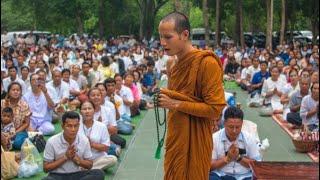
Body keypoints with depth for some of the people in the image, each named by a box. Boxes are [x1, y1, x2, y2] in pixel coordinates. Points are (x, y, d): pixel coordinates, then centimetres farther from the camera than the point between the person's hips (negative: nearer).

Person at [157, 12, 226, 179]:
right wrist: (163, 97, 2)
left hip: (195, 140, -7)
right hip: (175, 138, 7)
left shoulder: (207, 63, -18)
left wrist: (176, 104, -19)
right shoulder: (171, 63, 6)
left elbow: (215, 109, -19)